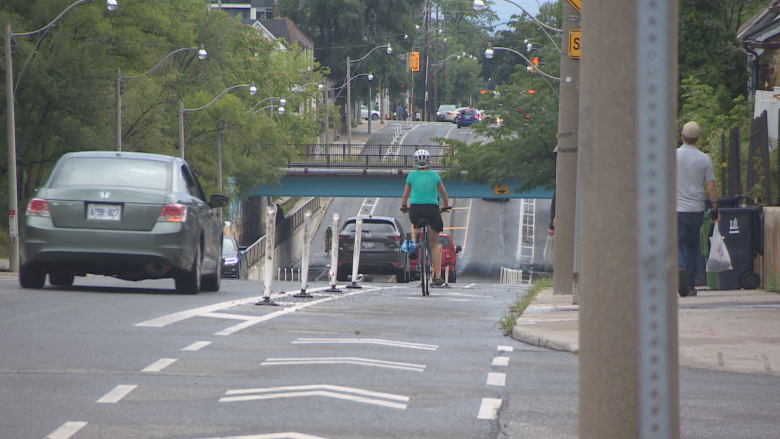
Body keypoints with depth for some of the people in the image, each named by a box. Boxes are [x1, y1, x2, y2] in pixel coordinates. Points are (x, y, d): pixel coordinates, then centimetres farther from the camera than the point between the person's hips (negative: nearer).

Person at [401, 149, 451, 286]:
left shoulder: (412, 175, 9)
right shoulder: (434, 175, 9)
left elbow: (405, 195, 21)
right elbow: (444, 194, 21)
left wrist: (404, 206, 40)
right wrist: (445, 206, 39)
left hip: (415, 209, 0)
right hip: (432, 209, 0)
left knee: (414, 223, 39)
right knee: (434, 245, 7)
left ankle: (414, 243, 15)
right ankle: (438, 276, 2)